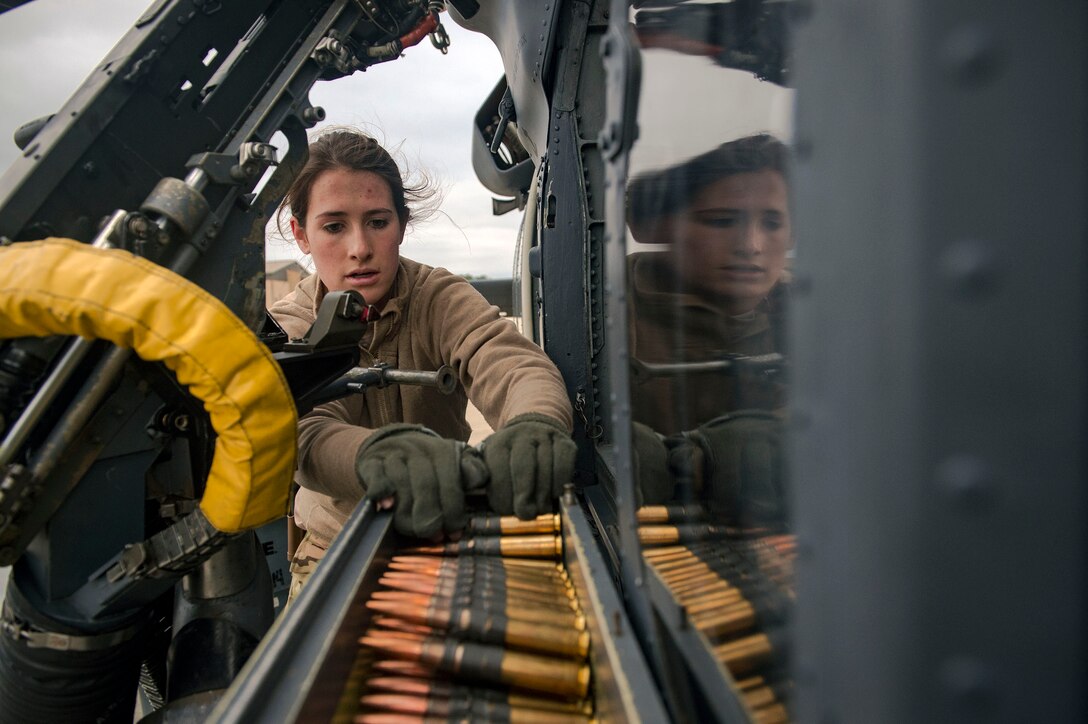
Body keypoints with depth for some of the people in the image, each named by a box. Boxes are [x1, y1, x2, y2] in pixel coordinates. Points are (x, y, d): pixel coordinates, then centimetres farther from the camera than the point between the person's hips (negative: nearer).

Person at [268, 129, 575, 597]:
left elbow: (518, 367, -30)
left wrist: (533, 426, -56)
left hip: (446, 537, 0)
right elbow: (304, 432, -31)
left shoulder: (442, 300, -11)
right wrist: (381, 452, -55)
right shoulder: (284, 329, -11)